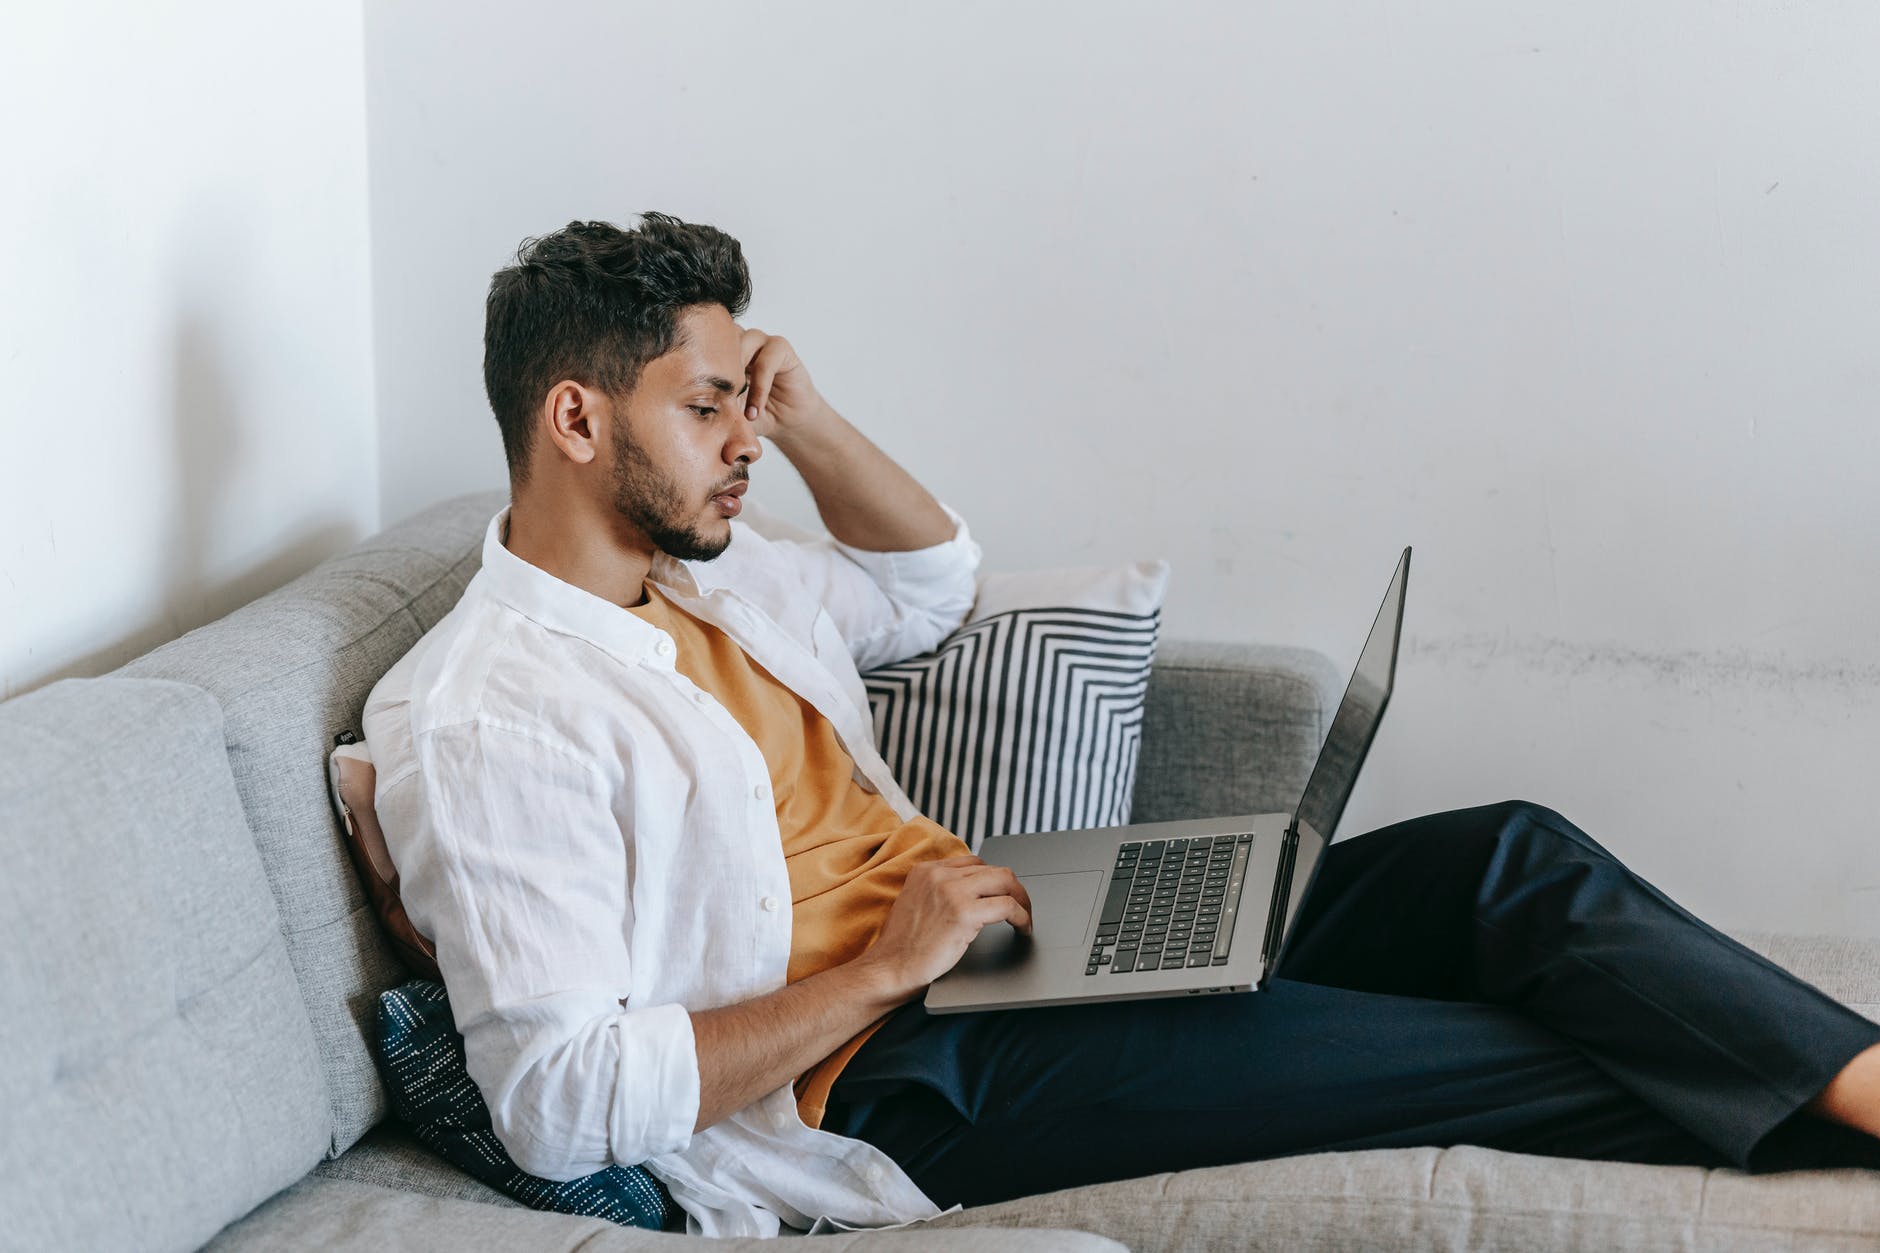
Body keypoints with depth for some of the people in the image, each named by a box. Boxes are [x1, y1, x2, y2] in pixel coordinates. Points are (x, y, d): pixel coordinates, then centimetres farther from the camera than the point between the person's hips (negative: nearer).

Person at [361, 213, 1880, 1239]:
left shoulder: (711, 571, 12)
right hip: (872, 1088, -9)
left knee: (1511, 860, -5)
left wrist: (805, 416, 9)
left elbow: (933, 580, 28)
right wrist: (882, 969, -20)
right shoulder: (483, 721, -15)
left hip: (971, 942, 9)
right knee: (1462, 1055, -17)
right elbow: (558, 1104, -21)